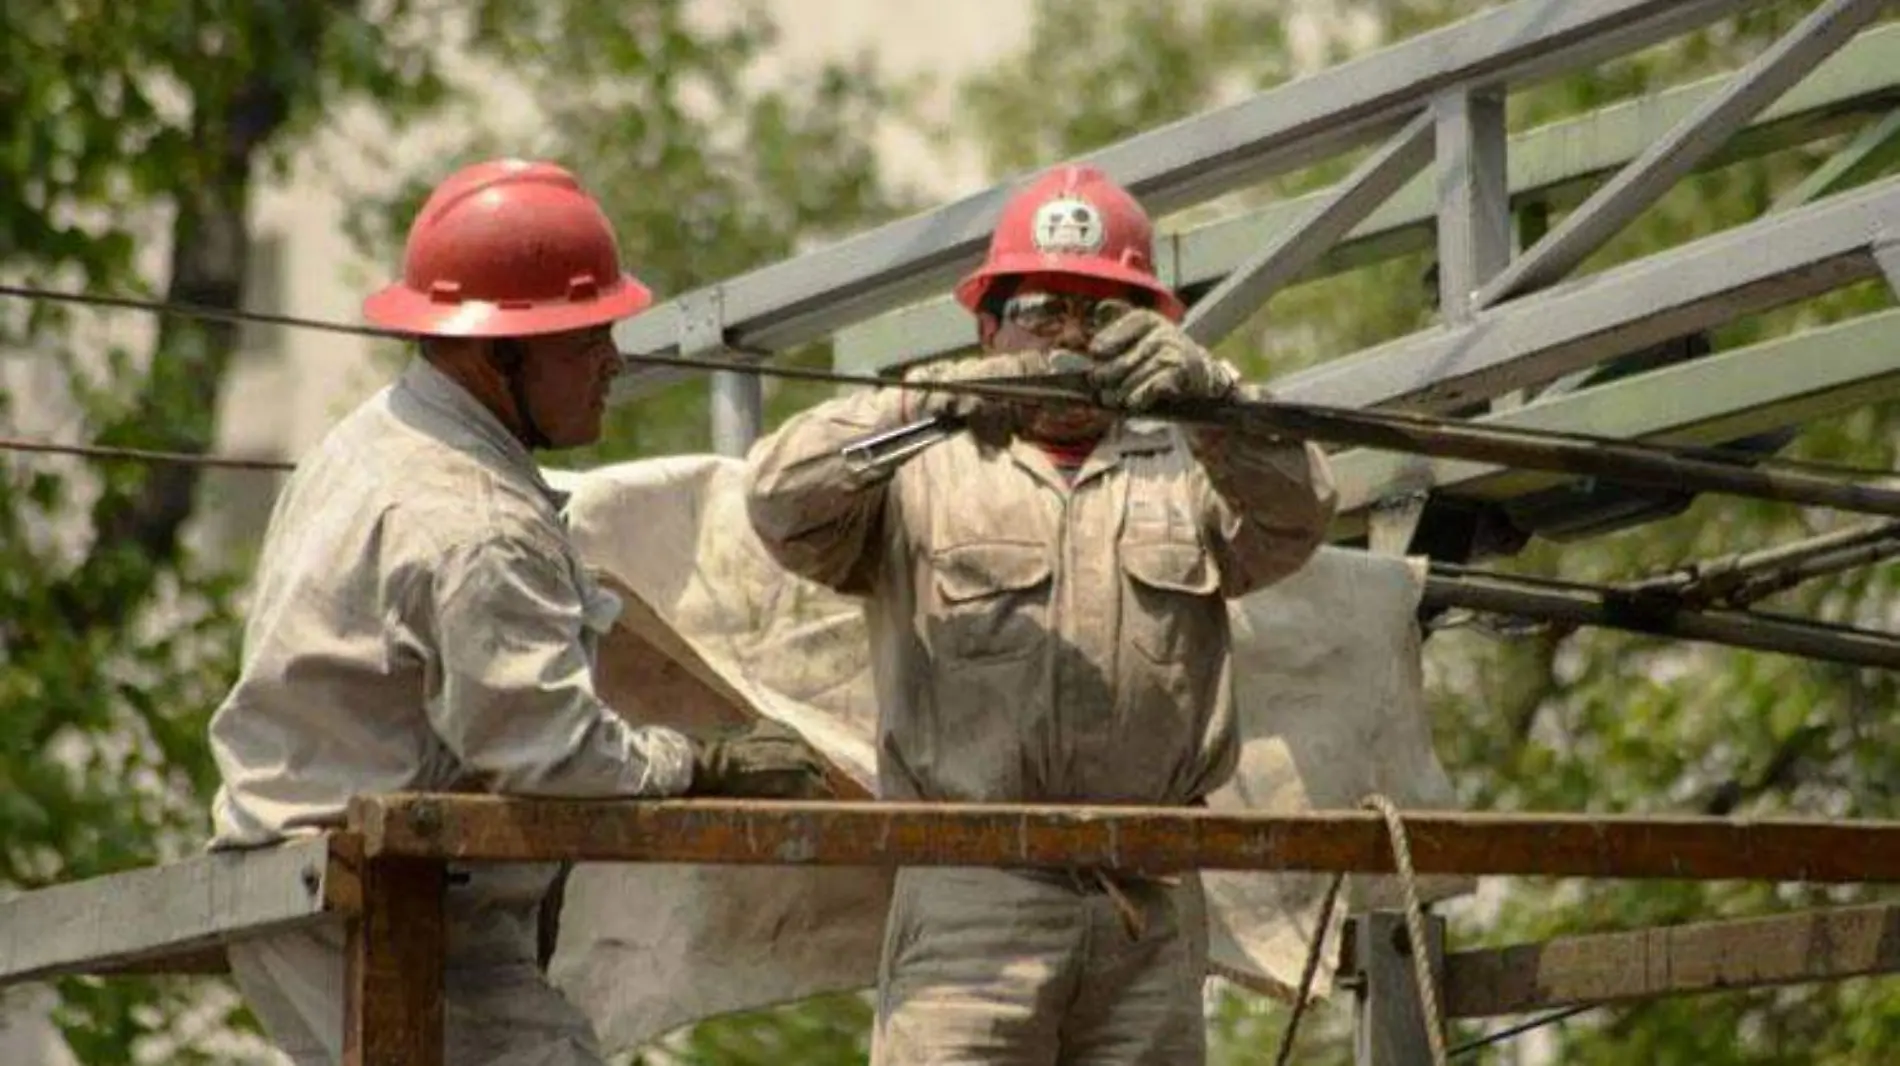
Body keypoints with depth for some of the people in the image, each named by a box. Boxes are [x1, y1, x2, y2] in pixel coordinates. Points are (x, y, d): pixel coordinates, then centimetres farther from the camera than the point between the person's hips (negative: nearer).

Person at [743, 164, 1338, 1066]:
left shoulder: (1186, 473, 18)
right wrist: (937, 399, -19)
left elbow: (1295, 517, -1)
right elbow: (783, 499, -5)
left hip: (1150, 914, 3)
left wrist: (1206, 391, -21)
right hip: (972, 905, -3)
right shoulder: (925, 471, 11)